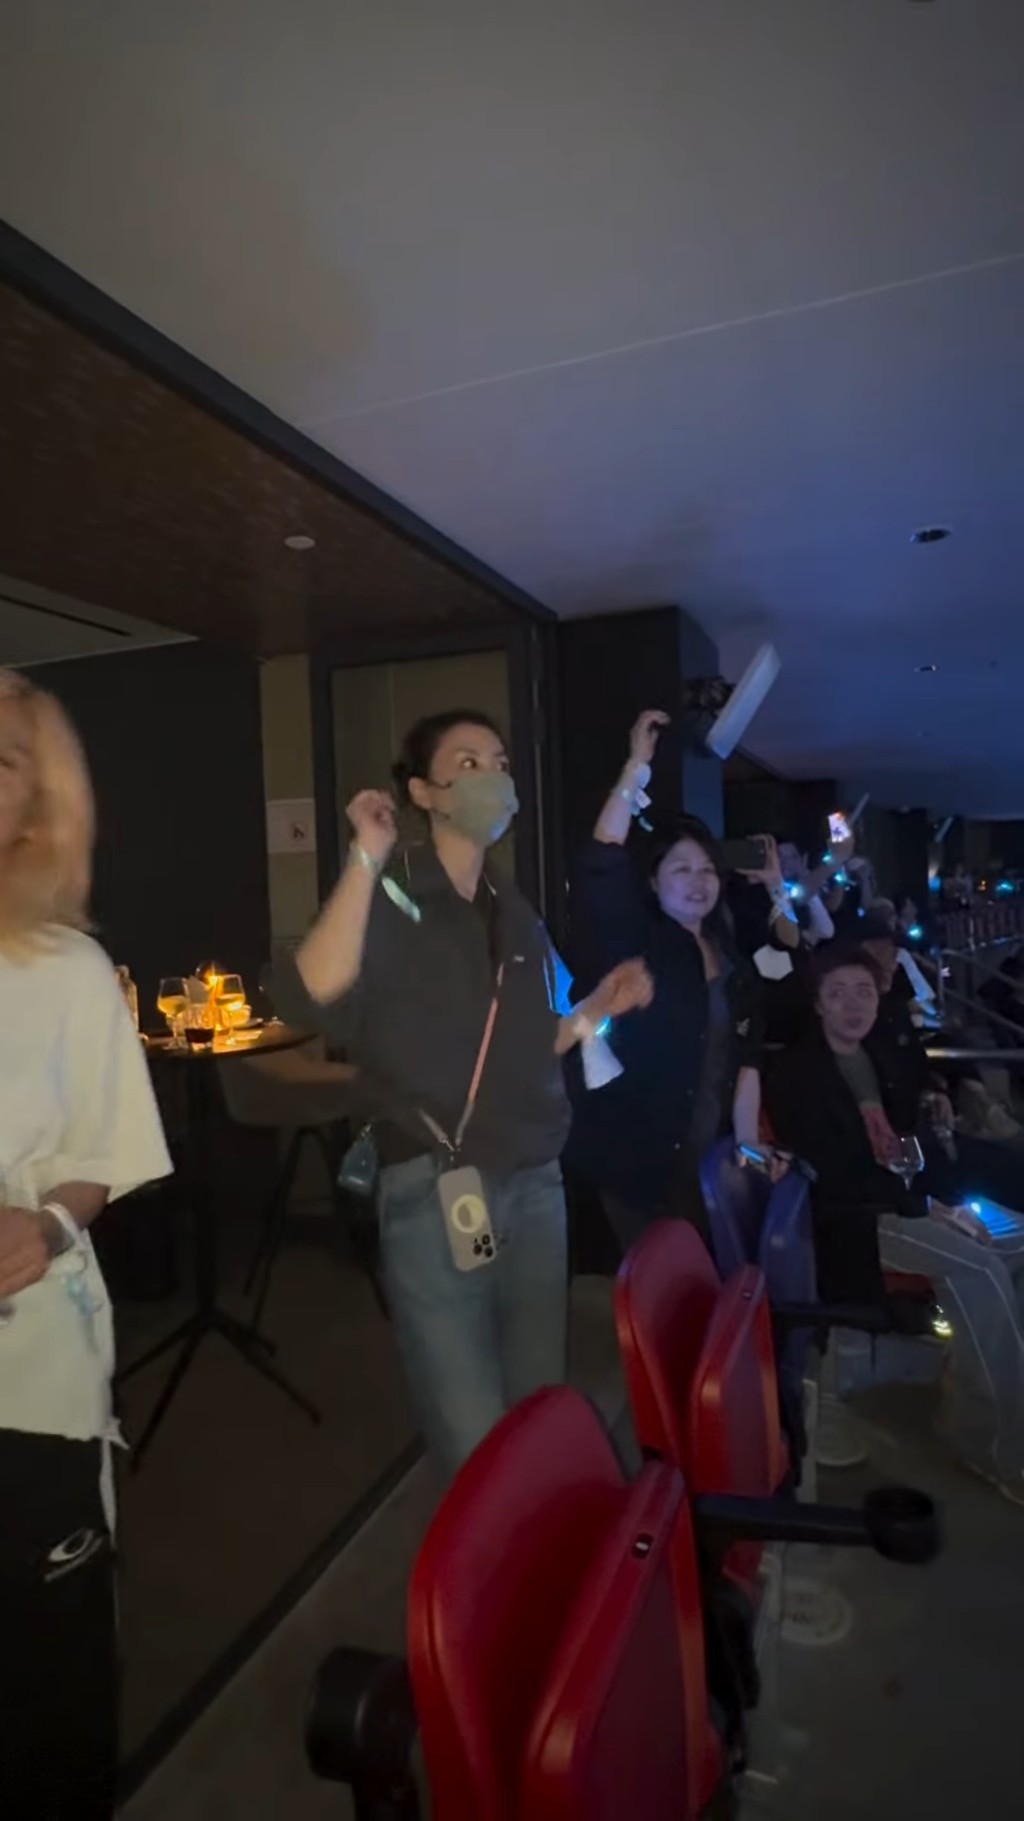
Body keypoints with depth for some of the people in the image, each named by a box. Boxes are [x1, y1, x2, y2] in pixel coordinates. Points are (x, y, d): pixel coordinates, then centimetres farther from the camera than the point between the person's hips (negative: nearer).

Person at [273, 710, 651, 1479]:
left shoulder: (515, 913, 12)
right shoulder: (393, 898, -6)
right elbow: (313, 999, -28)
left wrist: (598, 1008, 7)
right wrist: (367, 857, -24)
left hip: (534, 1184, 6)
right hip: (435, 1192, -6)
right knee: (475, 1444, 2)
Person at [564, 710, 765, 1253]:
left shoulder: (730, 959, 7)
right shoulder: (635, 942, -10)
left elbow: (744, 1060, 8)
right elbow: (601, 865, -27)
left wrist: (748, 1145, 3)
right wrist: (639, 765, -28)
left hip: (707, 1162, 5)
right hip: (638, 1162, -5)